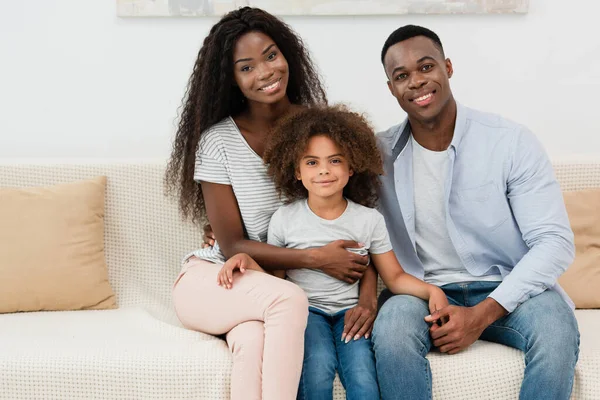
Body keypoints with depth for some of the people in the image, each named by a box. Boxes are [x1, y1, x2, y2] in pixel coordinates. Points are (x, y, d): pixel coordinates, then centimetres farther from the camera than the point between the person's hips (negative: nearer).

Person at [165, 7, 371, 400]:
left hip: (277, 285, 1)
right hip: (212, 280, -1)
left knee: (254, 342, -35)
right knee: (290, 299, -35)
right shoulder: (218, 142, -9)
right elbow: (233, 246, -9)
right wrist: (315, 259, -21)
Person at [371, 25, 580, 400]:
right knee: (391, 331, -33)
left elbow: (555, 242, -11)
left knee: (556, 330, -32)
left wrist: (483, 313, -21)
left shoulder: (512, 142, -7)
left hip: (506, 288, -1)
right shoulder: (379, 153, 0)